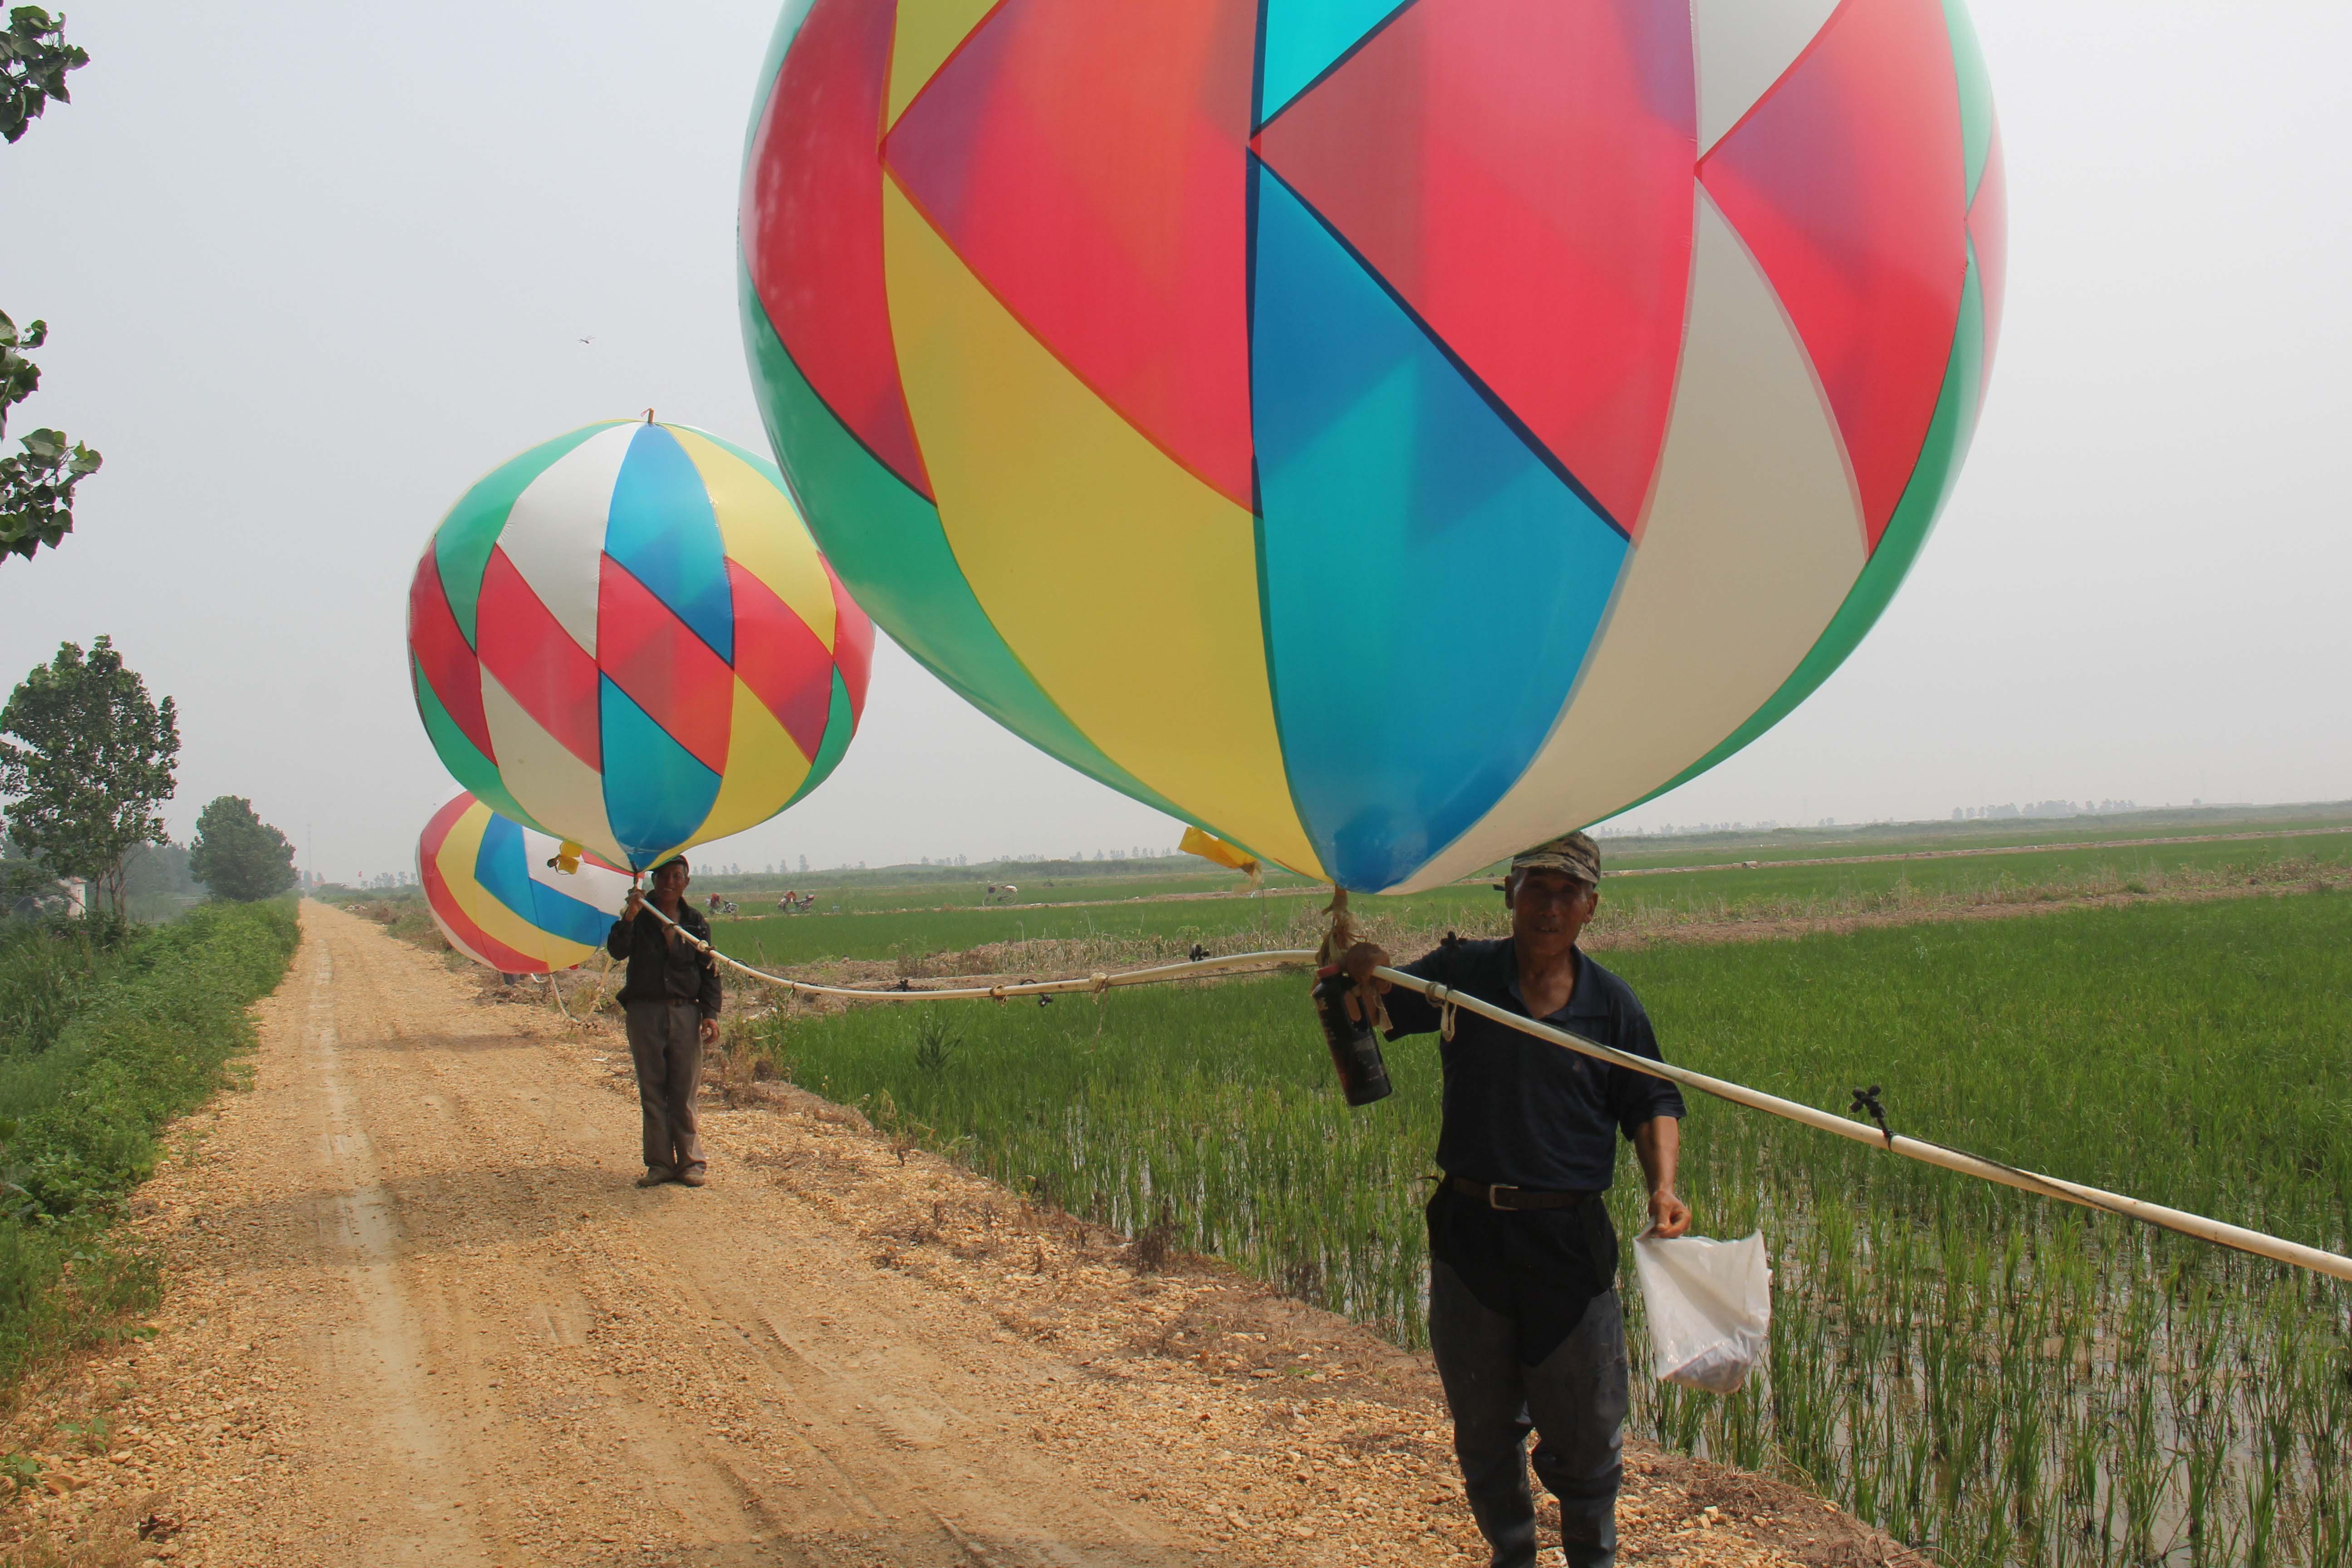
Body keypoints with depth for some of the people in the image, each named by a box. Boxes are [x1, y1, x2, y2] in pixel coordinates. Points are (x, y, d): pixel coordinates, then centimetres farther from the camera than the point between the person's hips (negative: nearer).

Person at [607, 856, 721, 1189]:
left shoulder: (696, 922, 8)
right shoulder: (640, 917, 3)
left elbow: (709, 971, 9)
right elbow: (617, 951, -13)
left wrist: (710, 1013, -1)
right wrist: (629, 918, -27)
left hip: (685, 1012, 0)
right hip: (644, 1012, 0)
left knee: (685, 1092, -1)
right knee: (652, 1092, 4)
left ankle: (690, 1162, 6)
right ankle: (659, 1163, 10)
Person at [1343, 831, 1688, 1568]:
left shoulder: (1612, 1003, -1)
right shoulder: (1459, 976, -3)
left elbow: (1653, 1104, 8)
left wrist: (1663, 1184, -10)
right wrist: (1362, 977, -24)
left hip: (1571, 1237, -1)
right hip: (1470, 1230, 1)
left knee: (1586, 1423, 8)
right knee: (1483, 1423, 15)